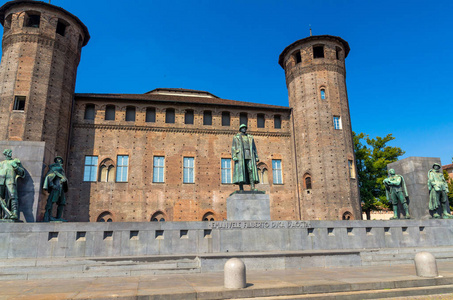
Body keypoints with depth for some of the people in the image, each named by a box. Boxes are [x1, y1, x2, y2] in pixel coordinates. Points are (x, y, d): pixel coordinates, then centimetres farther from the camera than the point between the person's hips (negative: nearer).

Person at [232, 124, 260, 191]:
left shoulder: (250, 138, 20)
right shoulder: (236, 137, 12)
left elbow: (254, 148, 18)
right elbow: (233, 148, 4)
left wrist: (256, 157, 8)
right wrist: (234, 156, -10)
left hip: (250, 156, 3)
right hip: (240, 156, -3)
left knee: (251, 170, -11)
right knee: (240, 170, -9)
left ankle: (252, 187, -16)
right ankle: (241, 188, -9)